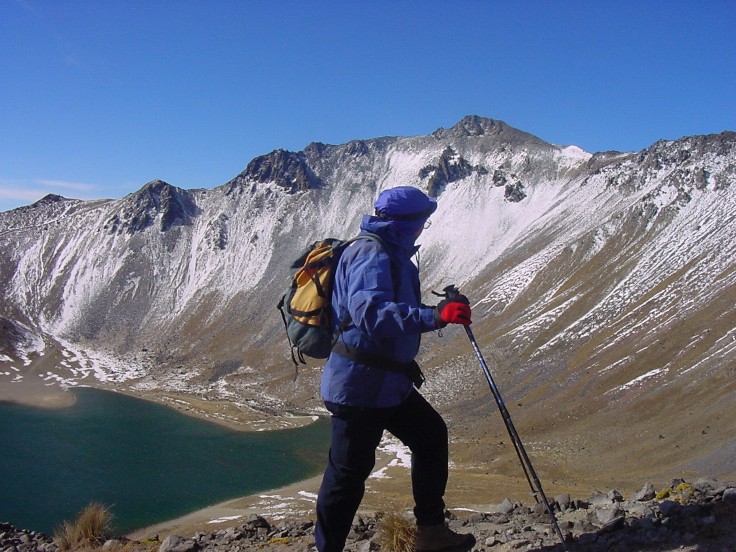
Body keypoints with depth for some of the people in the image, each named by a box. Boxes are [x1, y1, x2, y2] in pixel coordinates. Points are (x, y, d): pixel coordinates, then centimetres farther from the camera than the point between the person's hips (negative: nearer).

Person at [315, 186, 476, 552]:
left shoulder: (389, 255, 14)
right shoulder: (372, 256, -19)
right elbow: (370, 311, -36)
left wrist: (404, 361, 32)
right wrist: (434, 316, -43)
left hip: (387, 381, 11)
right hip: (360, 385, -11)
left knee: (431, 435, 16)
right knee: (349, 470, -2)